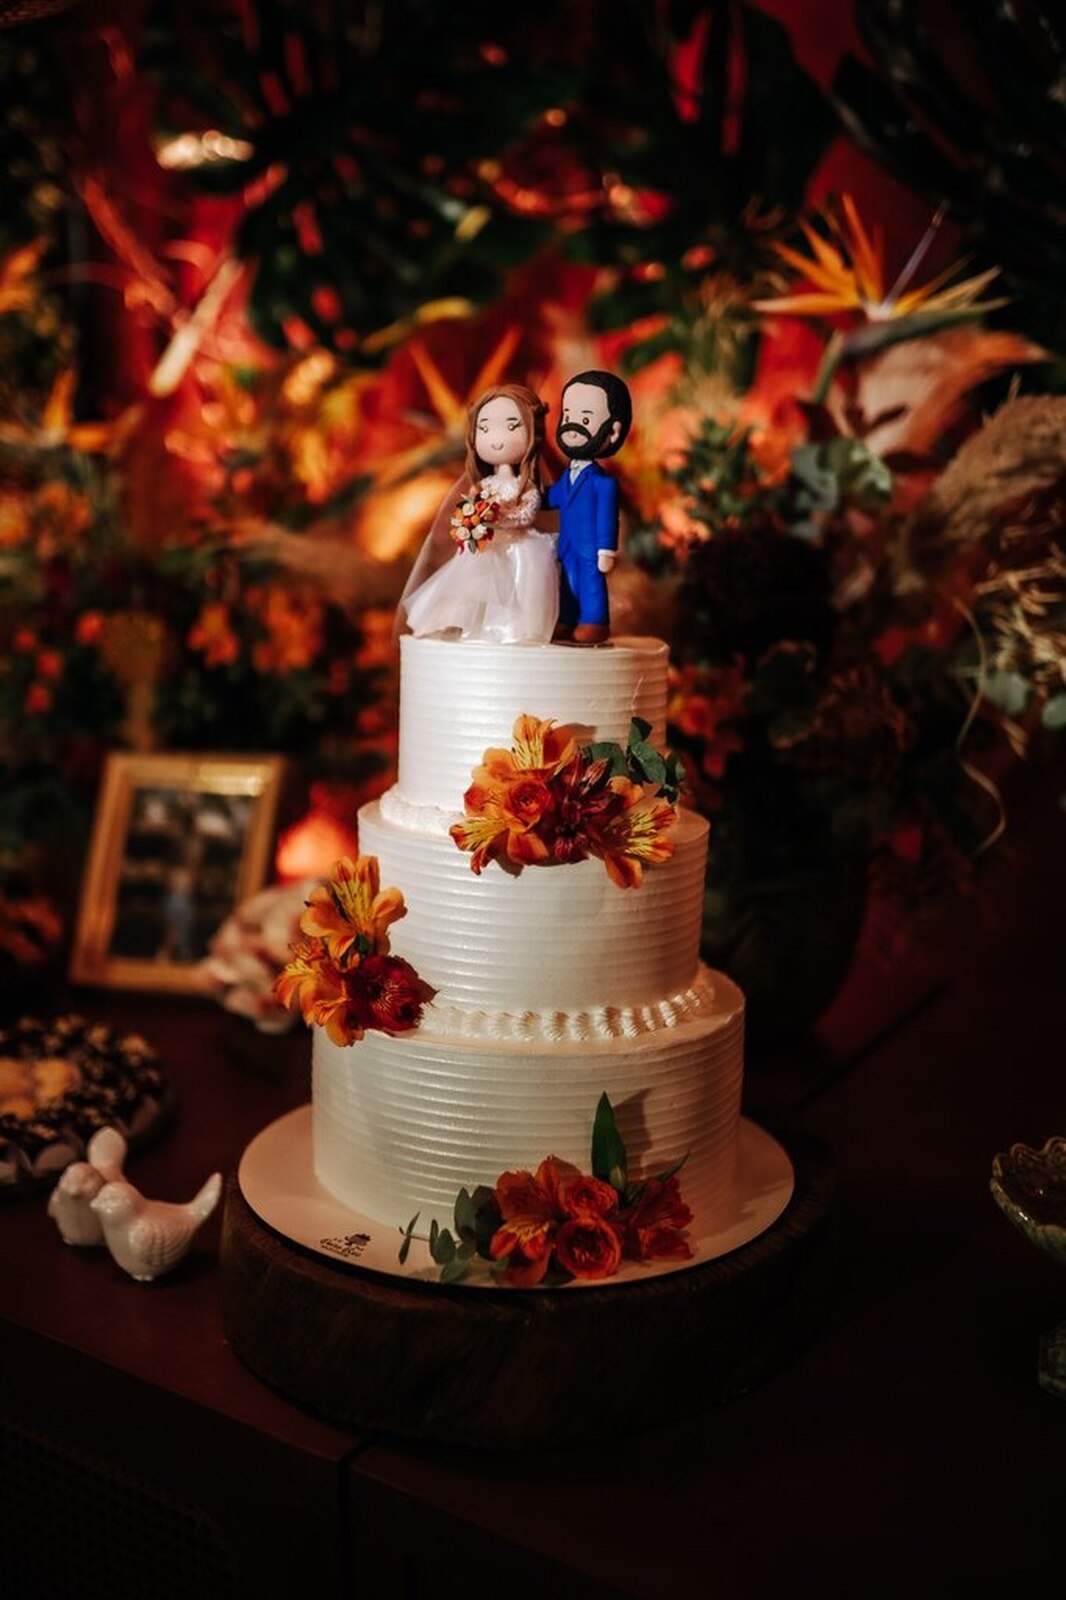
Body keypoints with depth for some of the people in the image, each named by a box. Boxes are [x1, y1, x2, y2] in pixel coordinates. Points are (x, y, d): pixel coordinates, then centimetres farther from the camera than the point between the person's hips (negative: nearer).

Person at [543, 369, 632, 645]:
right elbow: (548, 499, 23)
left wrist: (606, 551, -16)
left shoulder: (602, 482, -14)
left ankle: (593, 623, 1)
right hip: (567, 548, 8)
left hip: (590, 548, -7)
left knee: (592, 583, -5)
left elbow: (608, 519, -15)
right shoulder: (567, 476, 8)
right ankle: (567, 622, 19)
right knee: (568, 583, 12)